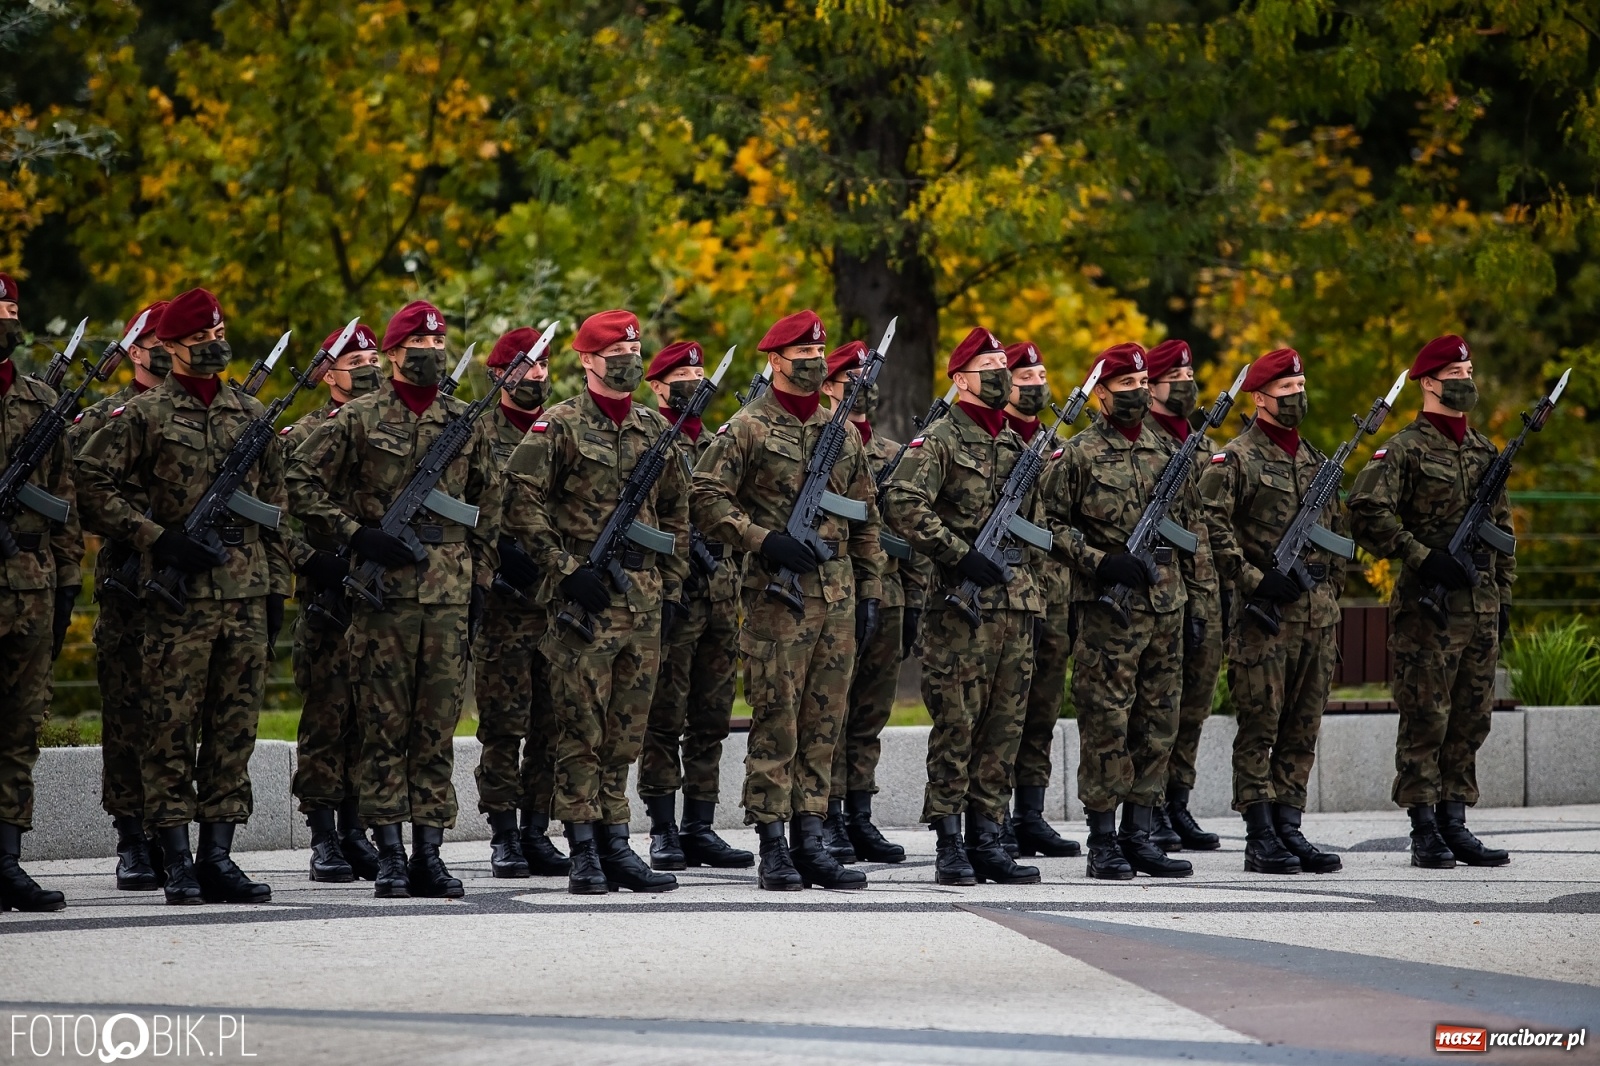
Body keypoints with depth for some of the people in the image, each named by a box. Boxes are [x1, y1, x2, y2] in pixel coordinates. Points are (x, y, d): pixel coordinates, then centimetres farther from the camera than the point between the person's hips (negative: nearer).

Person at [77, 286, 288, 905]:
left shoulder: (251, 415, 15)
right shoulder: (143, 416, -1)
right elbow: (94, 487, -5)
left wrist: (276, 587, 14)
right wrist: (160, 539, -12)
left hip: (247, 597, 5)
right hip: (180, 598, -5)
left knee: (234, 731, 5)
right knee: (173, 731, -3)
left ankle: (217, 856, 9)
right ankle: (178, 865, 0)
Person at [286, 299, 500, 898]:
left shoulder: (465, 424, 12)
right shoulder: (358, 420, 1)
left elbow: (487, 510, 18)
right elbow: (303, 483, -1)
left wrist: (479, 584, 12)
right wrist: (356, 535, -10)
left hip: (450, 596, 3)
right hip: (383, 594, -3)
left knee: (439, 728, 3)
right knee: (384, 726, -2)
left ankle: (429, 853, 7)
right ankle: (389, 856, 1)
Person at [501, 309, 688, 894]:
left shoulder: (653, 427, 14)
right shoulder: (559, 426, -4)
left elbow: (676, 507, 21)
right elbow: (522, 503, -9)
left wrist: (672, 579, 13)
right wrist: (567, 569, -14)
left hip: (643, 598, 6)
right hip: (585, 597, -6)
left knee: (625, 732, 8)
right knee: (582, 731, -4)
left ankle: (615, 846, 12)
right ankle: (584, 853, -1)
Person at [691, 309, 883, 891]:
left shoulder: (842, 431, 15)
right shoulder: (747, 428, -2)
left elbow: (865, 516, 20)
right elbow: (706, 500, -8)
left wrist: (869, 589, 14)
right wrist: (764, 541, -17)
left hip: (837, 596, 6)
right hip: (777, 596, -6)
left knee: (823, 724, 6)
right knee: (775, 723, -5)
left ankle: (810, 842, 11)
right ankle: (773, 849, -2)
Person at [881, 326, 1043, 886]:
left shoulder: (1016, 444, 18)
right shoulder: (940, 440, -5)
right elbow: (902, 504, -18)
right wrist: (961, 555, -20)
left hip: (1017, 599, 7)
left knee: (1003, 725, 6)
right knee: (956, 724, -6)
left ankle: (986, 838, 11)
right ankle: (950, 845, -3)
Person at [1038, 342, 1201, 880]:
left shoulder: (1165, 452, 14)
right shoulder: (1079, 454, -3)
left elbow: (1189, 523, 21)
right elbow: (1052, 522, -5)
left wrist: (1189, 588, 16)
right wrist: (1100, 561, -17)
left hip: (1165, 607, 6)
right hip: (1107, 608, -6)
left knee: (1157, 724, 7)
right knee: (1106, 725, -5)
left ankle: (1139, 835, 13)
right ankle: (1103, 842, -1)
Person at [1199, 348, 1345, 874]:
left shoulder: (1315, 460, 17)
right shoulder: (1235, 460, -5)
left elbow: (1338, 529, 24)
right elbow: (1211, 530, -13)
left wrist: (1331, 590, 16)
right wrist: (1255, 581, -18)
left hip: (1318, 613, 7)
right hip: (1265, 614, -7)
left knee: (1303, 730, 8)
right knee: (1259, 727, -4)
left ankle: (1289, 827, 12)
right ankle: (1261, 837, -2)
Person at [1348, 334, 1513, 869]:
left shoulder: (1484, 450, 16)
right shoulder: (1406, 449, -6)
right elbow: (1367, 511, -16)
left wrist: (1503, 594, 16)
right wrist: (1421, 557, -19)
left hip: (1481, 608, 7)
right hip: (1427, 607, -7)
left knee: (1470, 721, 8)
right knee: (1426, 720, -4)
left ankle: (1455, 825, 15)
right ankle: (1425, 832, -1)